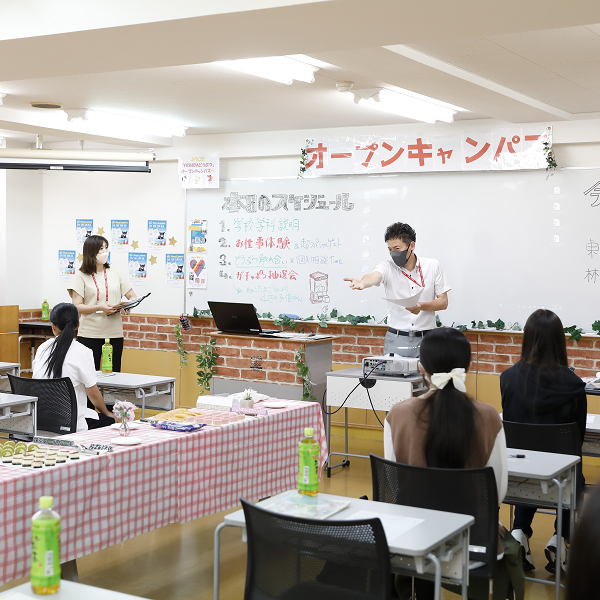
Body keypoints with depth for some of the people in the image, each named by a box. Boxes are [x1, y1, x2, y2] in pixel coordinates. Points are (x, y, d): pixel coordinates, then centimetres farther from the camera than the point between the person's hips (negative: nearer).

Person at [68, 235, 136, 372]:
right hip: (90, 335, -3)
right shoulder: (81, 276, 0)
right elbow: (77, 307, -6)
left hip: (114, 334, 3)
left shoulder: (114, 273, 11)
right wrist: (100, 308, -19)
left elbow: (132, 296, 12)